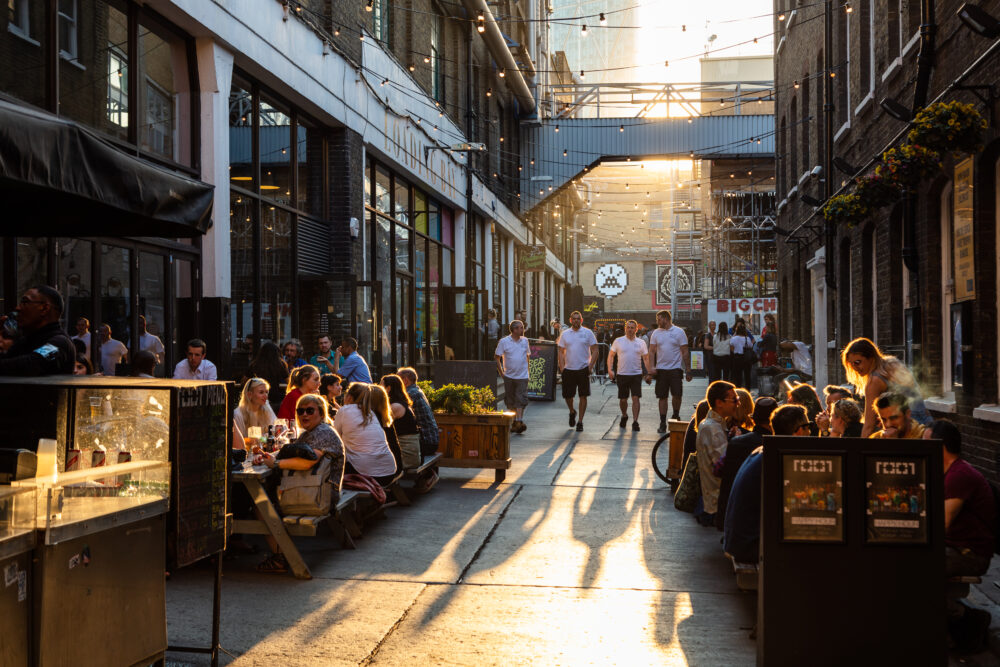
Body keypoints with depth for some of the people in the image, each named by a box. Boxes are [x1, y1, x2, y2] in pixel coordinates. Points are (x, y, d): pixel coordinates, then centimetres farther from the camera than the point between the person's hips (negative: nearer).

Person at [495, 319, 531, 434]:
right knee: (510, 401, 7)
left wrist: (527, 368, 12)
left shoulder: (525, 341, 7)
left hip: (522, 376, 1)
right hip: (509, 376, -1)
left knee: (521, 400, -11)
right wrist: (501, 372, -2)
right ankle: (513, 422, 20)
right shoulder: (504, 341, -3)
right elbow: (497, 357, 1)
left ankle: (519, 422, -13)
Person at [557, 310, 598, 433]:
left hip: (583, 369, -2)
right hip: (568, 370, 2)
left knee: (583, 396, -2)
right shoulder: (565, 334, 7)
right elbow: (561, 352, 10)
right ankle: (572, 412, 35)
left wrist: (590, 366, -8)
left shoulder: (588, 333, 1)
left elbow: (594, 351, 0)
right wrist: (562, 367, -1)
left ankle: (580, 422, 7)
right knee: (567, 395, 5)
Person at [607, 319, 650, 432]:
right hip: (622, 375, 0)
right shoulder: (618, 341, 4)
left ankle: (635, 421, -6)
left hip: (636, 374, 0)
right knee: (623, 399, 7)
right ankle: (624, 416, 33)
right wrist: (610, 369, -4)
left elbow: (646, 359, 10)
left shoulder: (641, 342, 6)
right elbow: (611, 356, 8)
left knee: (635, 398, -9)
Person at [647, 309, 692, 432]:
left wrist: (688, 371, -3)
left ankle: (676, 415, 16)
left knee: (677, 394, -10)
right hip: (661, 369, 2)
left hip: (676, 368, -2)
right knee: (663, 397, 4)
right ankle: (663, 423, 10)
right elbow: (652, 352, 6)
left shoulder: (679, 332, -1)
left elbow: (685, 353, 0)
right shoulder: (656, 333, 8)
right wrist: (651, 368, -7)